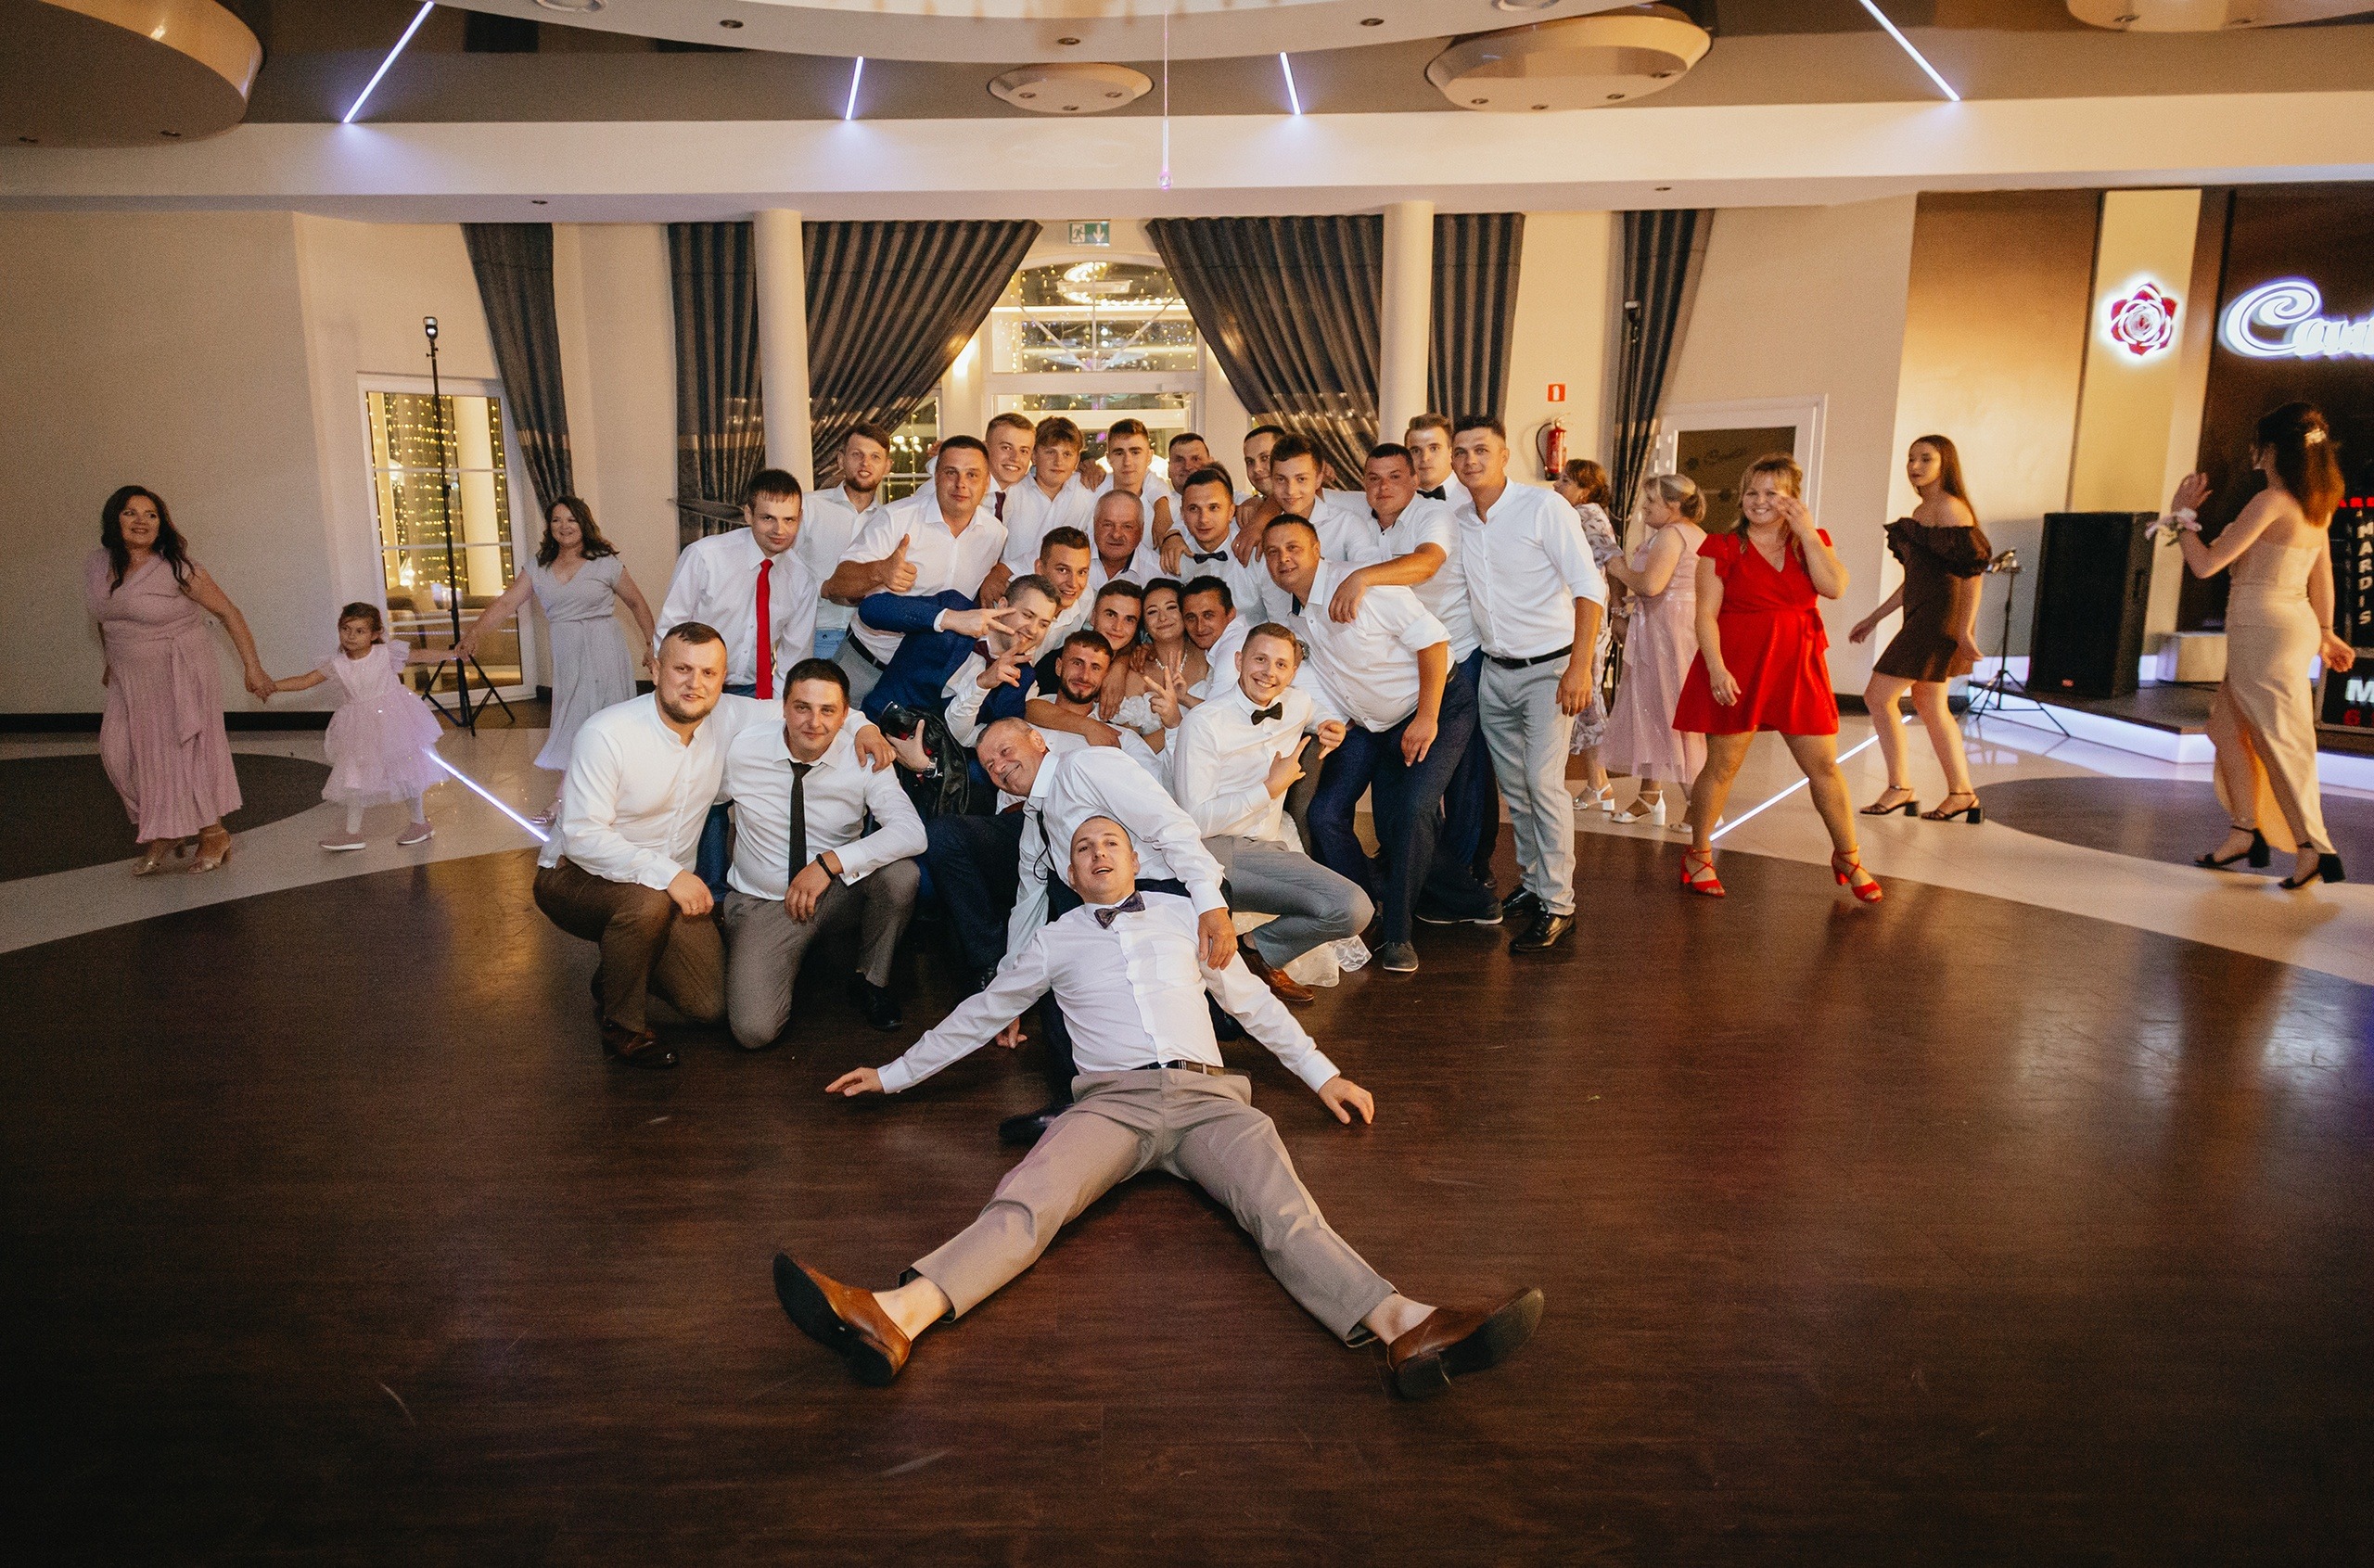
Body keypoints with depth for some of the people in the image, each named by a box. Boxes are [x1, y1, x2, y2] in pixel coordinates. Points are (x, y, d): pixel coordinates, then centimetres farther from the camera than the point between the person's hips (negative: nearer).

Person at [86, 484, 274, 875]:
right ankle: (162, 833, 12)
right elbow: (106, 619, 18)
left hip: (179, 677, -5)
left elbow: (227, 611, -12)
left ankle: (213, 834, 17)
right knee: (119, 753, -4)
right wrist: (111, 663, 27)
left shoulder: (177, 569, -15)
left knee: (185, 753, 0)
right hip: (129, 680, 5)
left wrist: (253, 668, -14)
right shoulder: (97, 566, 2)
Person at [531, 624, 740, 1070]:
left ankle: (617, 974, 25)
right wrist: (667, 873, -36)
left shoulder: (726, 719, -10)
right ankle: (623, 1028, -11)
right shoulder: (608, 734, -24)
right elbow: (583, 836, -27)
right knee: (648, 900, -39)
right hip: (575, 876, -5)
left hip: (672, 882, 5)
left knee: (712, 1004, -8)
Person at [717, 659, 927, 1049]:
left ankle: (871, 980, -3)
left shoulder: (861, 757, -15)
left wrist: (830, 862, -34)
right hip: (763, 902, -1)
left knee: (901, 872, -32)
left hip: (838, 894, 1)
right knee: (754, 1031, -21)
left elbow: (912, 833, -27)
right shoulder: (742, 749, -13)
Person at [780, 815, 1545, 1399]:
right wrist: (895, 1074, 34)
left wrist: (1323, 1074, 25)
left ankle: (1407, 1330, -53)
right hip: (1113, 1100, 0)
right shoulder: (1055, 941, 23)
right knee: (1027, 1201, -30)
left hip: (1208, 1094, 1)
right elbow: (978, 1016, 31)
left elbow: (1252, 1001, 28)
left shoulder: (1183, 916, 25)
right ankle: (897, 1317, -55)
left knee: (1284, 1210, -28)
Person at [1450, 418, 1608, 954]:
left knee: (1543, 782, -13)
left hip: (1549, 668, -6)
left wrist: (1580, 667, -21)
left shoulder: (1544, 507, -12)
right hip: (1494, 672, 6)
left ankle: (1557, 905, -6)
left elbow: (1589, 587, -15)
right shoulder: (1457, 519, 5)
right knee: (1513, 787, 11)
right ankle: (1532, 885, 26)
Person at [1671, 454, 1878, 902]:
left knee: (1825, 767, 6)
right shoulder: (1723, 547, -2)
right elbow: (1706, 614, -7)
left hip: (1797, 668, 3)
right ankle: (1698, 856, 18)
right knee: (1723, 766, 2)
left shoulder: (1813, 541, 9)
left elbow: (1834, 587, -10)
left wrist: (1805, 530, -9)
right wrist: (1717, 668, -18)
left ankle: (1848, 857, 21)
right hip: (1736, 668, -3)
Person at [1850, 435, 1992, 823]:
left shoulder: (1950, 508, -11)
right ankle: (1962, 794, 18)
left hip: (1938, 617, -10)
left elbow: (1972, 571, -16)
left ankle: (1900, 789, -2)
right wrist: (1874, 618, 22)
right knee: (1930, 707, 12)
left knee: (1878, 696, -8)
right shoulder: (1921, 511, 17)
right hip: (1922, 616, 10)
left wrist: (1966, 629, -21)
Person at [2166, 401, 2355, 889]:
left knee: (2279, 741, -3)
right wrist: (2325, 632, 25)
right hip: (2296, 623, 9)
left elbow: (2205, 564, -17)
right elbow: (2322, 578, 16)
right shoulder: (2317, 505, 9)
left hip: (2262, 628, -9)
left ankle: (2314, 848, 0)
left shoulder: (2271, 502, -17)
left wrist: (2183, 515, -4)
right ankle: (2244, 833, 20)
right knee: (2228, 726, 17)